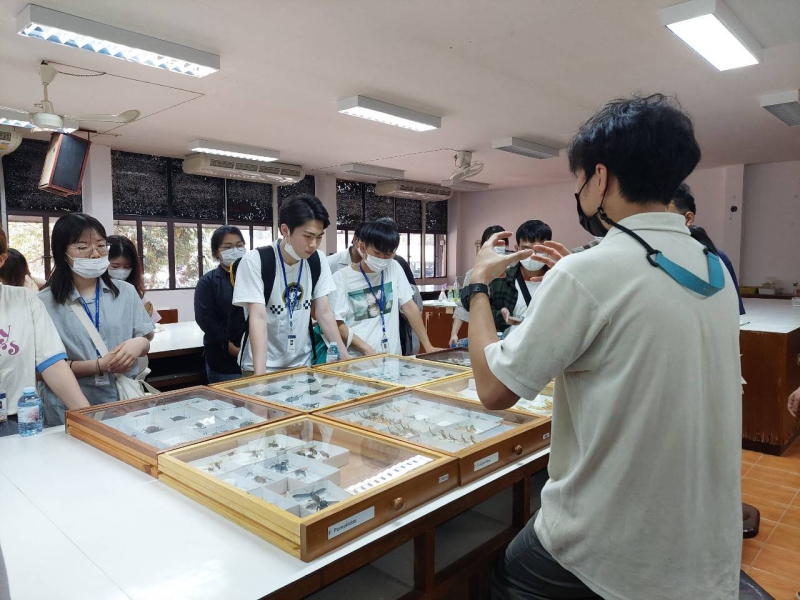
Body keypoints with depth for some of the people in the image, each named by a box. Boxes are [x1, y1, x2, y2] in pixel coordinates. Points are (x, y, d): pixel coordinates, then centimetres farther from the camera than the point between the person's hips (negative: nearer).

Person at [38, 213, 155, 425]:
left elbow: (145, 343, 6)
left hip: (125, 402, 3)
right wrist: (100, 365, -19)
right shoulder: (45, 302, -6)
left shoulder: (126, 292, 3)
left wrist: (139, 344, -16)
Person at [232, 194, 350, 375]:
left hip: (302, 363, 4)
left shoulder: (317, 261, -3)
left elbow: (324, 313, -1)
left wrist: (346, 359, -7)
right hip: (264, 365, -4)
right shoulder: (255, 261, -16)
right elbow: (258, 318, -22)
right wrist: (260, 375, -30)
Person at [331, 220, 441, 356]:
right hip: (358, 358, -2)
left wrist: (428, 346, 4)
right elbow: (337, 324, -5)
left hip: (392, 355, 3)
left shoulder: (394, 268, 7)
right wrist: (367, 350, -16)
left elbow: (409, 307, 9)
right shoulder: (341, 278, -3)